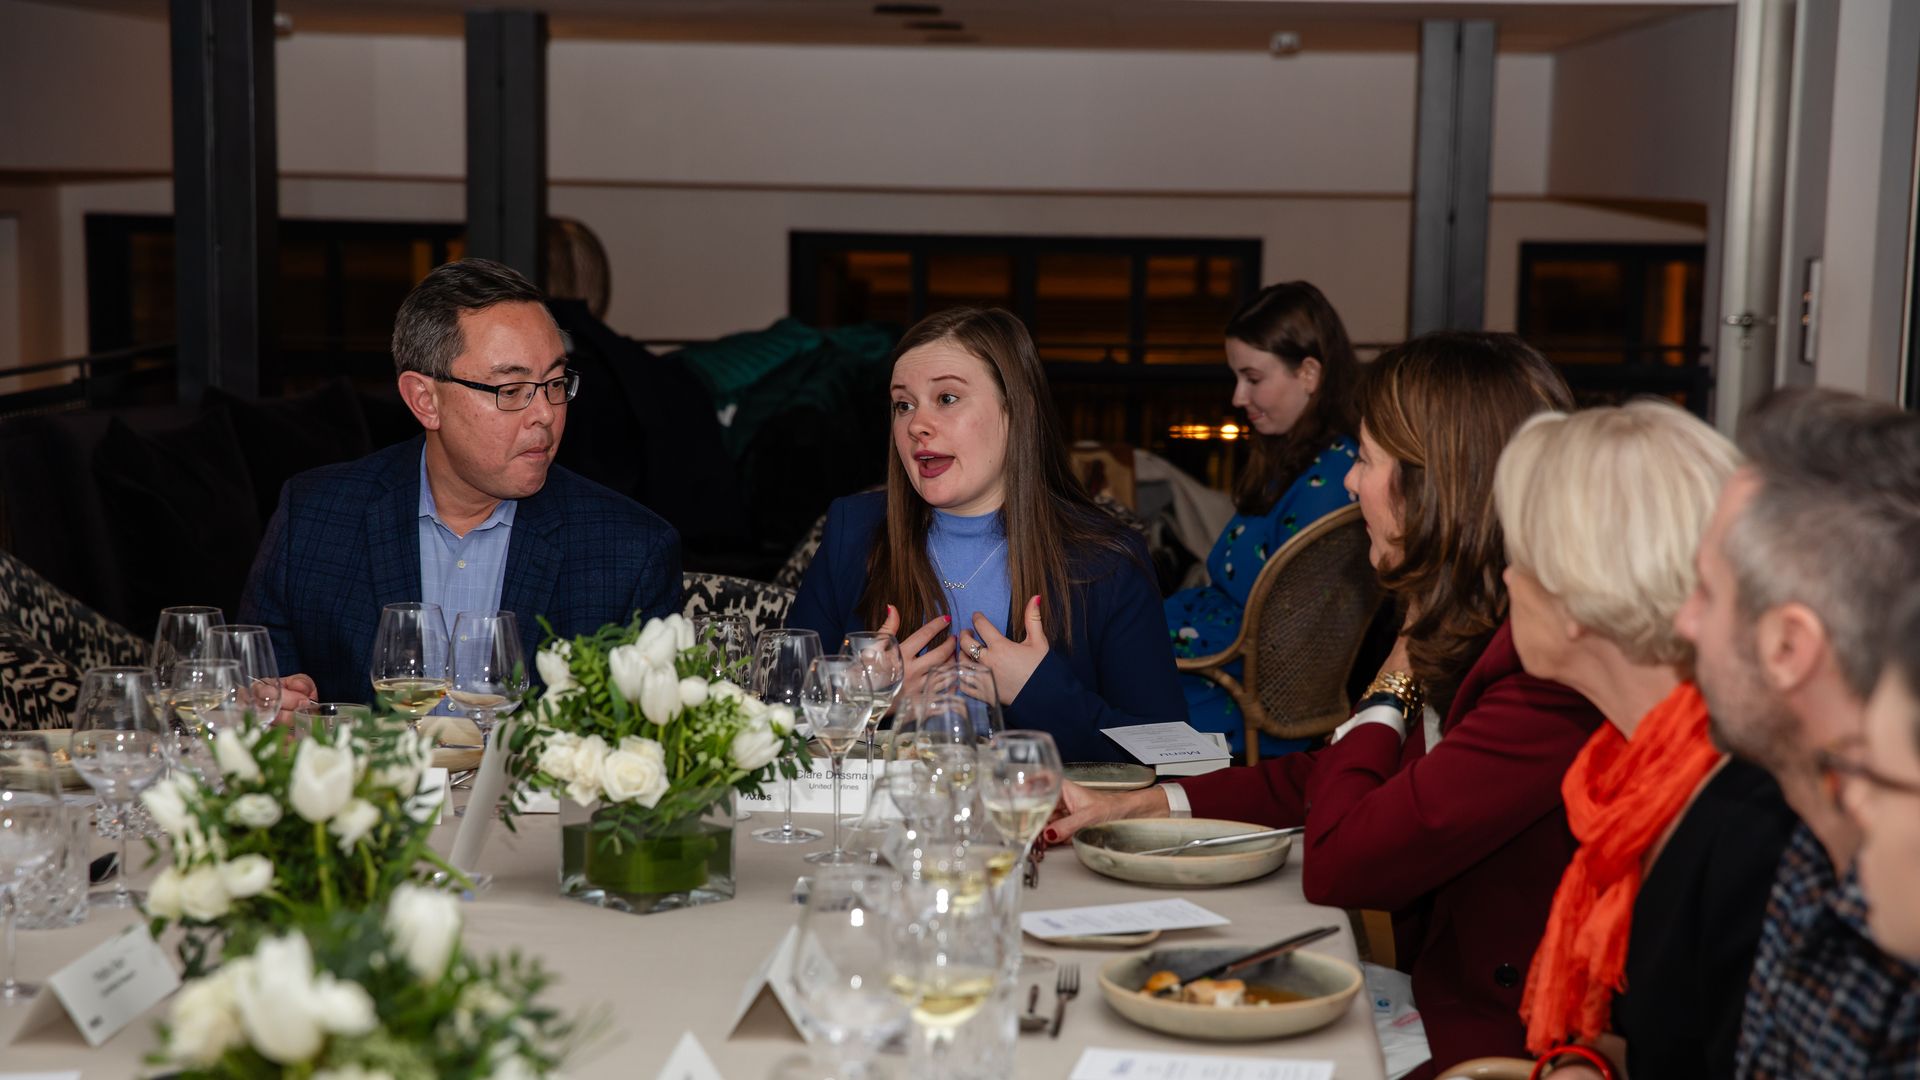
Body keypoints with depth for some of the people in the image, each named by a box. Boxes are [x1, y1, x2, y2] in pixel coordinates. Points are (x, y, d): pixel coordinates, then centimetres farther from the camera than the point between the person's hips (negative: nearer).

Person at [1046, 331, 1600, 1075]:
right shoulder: (1466, 635, 8)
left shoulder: (1546, 674, -23)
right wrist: (1134, 806, 17)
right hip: (1440, 1006, 8)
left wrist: (1393, 684, -6)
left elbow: (1336, 865, -21)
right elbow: (1323, 778, 22)